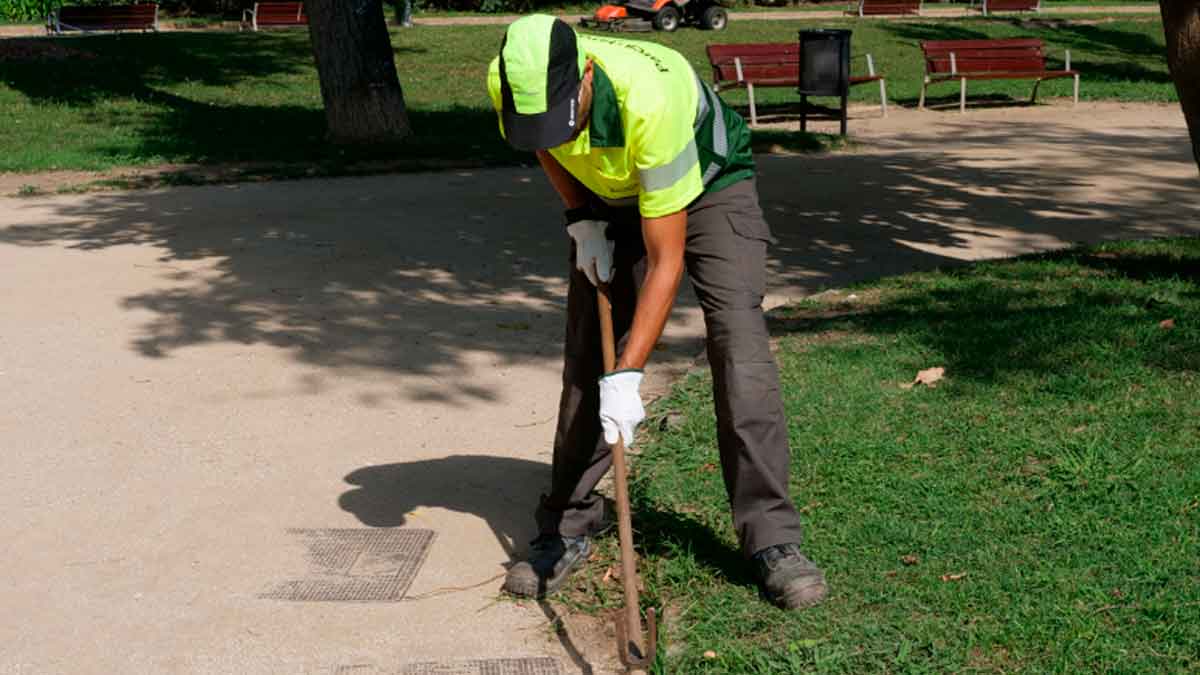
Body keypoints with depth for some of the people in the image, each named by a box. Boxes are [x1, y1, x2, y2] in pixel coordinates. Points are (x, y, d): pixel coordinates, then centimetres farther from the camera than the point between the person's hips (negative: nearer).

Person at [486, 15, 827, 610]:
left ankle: (773, 542, -12)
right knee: (586, 358, -2)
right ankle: (566, 531, 11)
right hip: (610, 197, 5)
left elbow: (666, 261, -37)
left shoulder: (649, 100, -43)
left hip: (712, 186, -5)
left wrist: (627, 377, -38)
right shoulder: (513, 82, -27)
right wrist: (580, 219, -9)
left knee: (740, 349, -18)